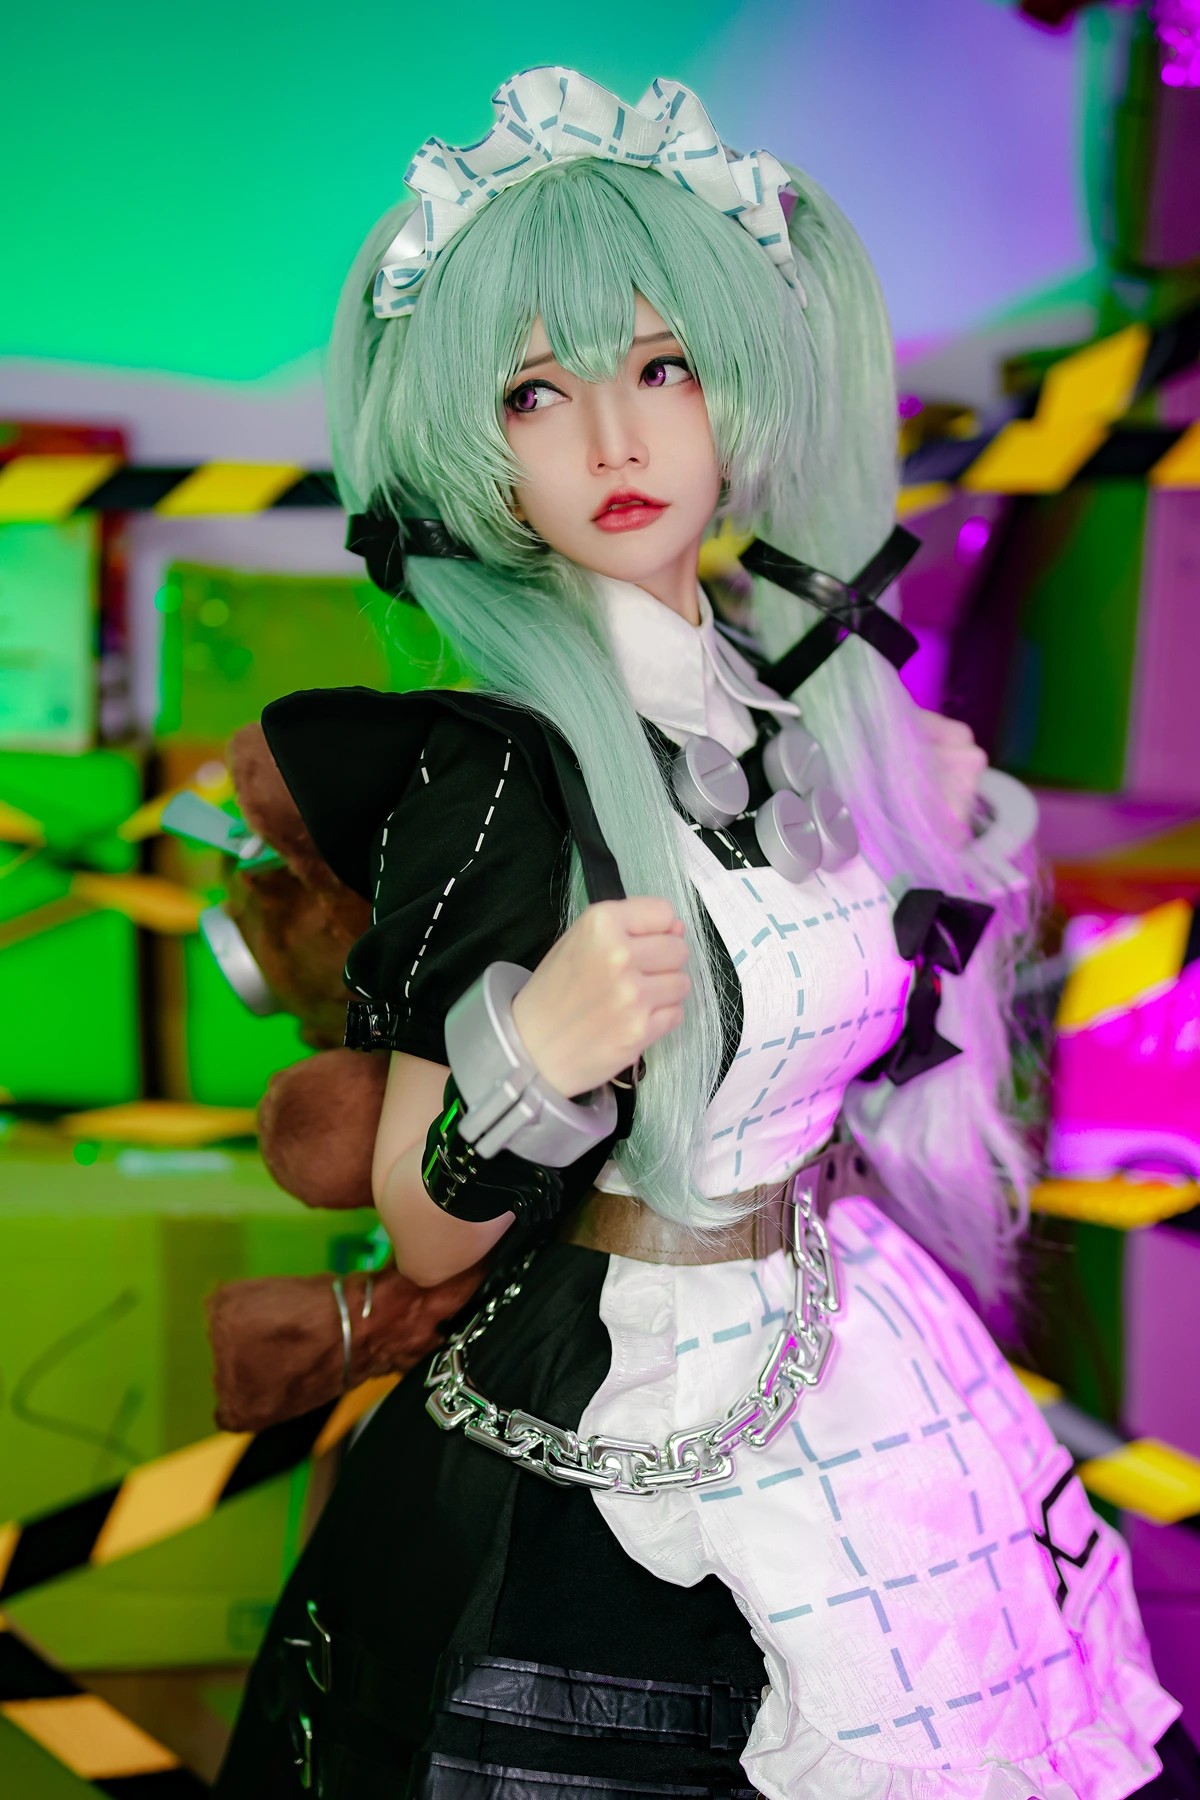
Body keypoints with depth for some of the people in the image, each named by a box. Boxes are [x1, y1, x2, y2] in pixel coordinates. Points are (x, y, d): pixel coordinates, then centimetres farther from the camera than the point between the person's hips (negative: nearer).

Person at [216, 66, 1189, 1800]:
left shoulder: (801, 696, -1)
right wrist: (526, 1070, -32)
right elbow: (428, 1237, -15)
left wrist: (946, 832, 9)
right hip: (630, 1470, -6)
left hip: (872, 1384, 6)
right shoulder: (499, 770, -19)